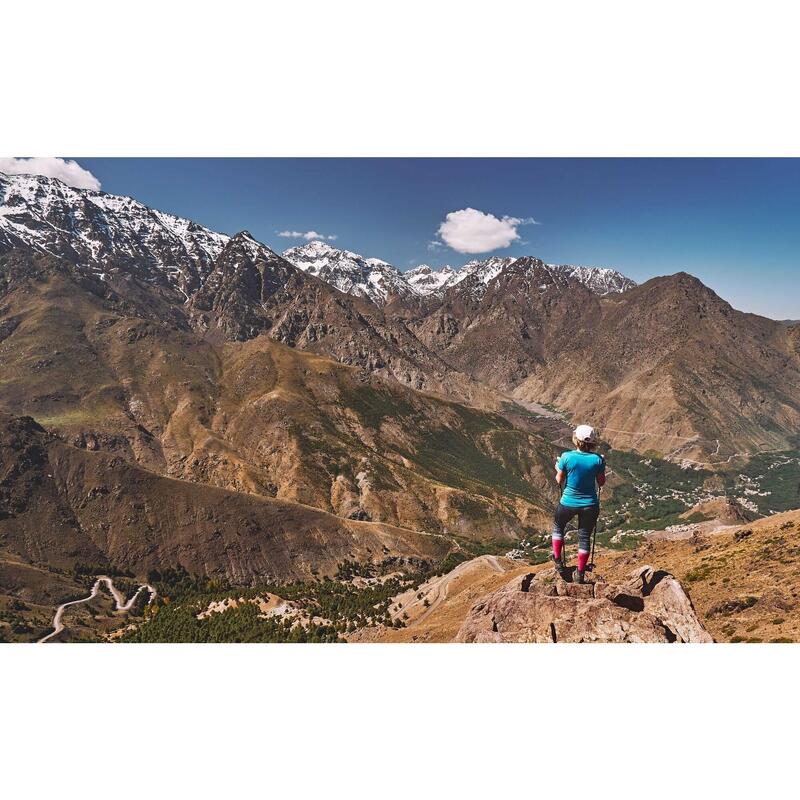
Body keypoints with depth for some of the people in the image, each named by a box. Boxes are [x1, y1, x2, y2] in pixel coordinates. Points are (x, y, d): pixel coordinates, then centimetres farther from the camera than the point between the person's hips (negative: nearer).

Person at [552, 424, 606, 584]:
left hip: (568, 502, -1)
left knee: (558, 527, 26)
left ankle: (558, 561, 28)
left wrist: (557, 469, 13)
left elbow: (559, 481, -7)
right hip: (590, 504, 1)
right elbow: (601, 482, 0)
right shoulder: (598, 459, -13)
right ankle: (580, 574, 25)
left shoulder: (567, 457, -18)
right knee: (584, 537, 15)